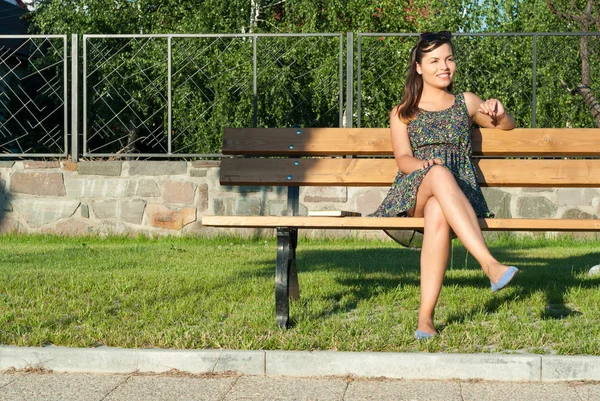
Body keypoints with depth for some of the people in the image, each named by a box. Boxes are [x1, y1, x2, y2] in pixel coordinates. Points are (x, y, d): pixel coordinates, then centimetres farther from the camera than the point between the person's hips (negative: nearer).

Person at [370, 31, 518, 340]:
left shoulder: (466, 103, 24)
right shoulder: (402, 113, 19)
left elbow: (508, 126, 35)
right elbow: (403, 159, 4)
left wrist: (498, 112, 10)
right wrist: (424, 166, -21)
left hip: (460, 192, 1)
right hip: (413, 193, -1)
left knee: (438, 214, -40)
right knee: (440, 174, -40)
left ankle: (426, 316, -46)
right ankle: (490, 265, -53)